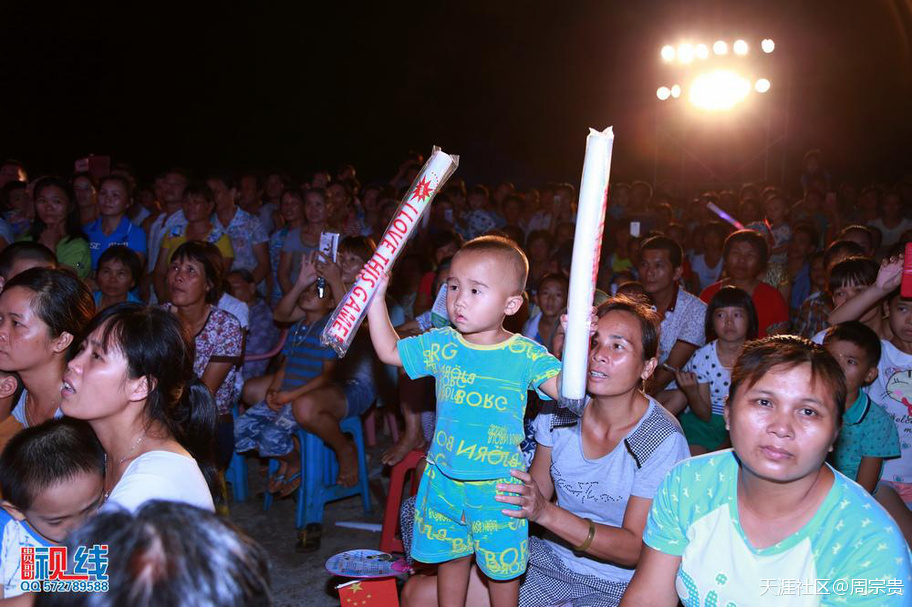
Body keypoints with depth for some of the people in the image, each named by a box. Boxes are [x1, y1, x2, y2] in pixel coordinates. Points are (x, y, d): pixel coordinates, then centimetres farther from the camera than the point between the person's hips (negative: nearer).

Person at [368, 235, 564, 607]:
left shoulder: (525, 354, -12)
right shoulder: (441, 345, -3)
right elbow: (389, 351, 8)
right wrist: (376, 297, 2)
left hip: (498, 485, -3)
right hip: (444, 479, 3)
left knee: (502, 566, 12)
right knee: (450, 558, 19)